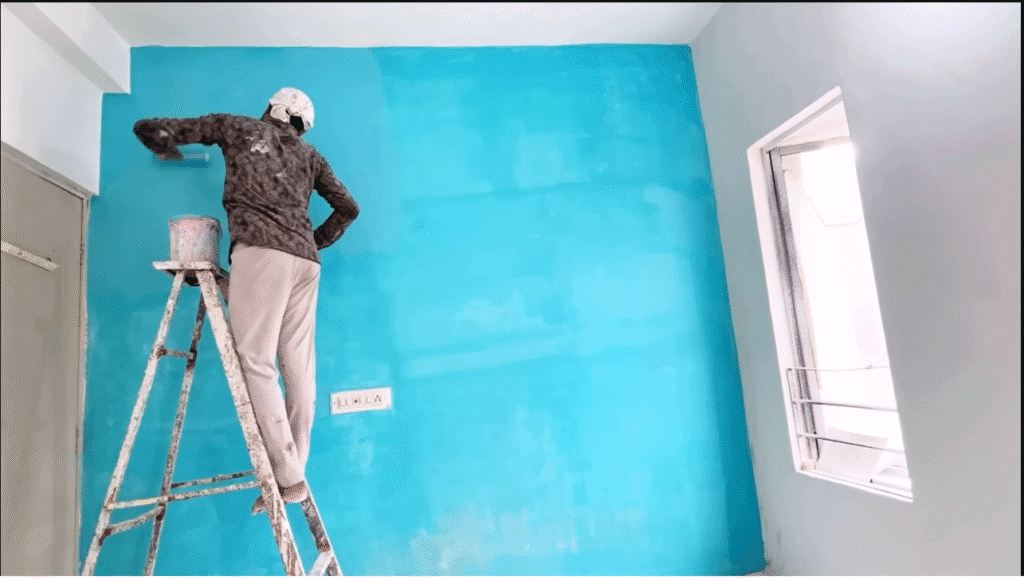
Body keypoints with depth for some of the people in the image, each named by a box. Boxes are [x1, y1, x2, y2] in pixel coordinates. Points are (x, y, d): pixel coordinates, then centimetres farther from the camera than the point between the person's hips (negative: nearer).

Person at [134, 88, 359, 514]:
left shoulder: (238, 127, 19)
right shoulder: (309, 155, 26)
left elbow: (151, 130, 23)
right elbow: (348, 208, 25)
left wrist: (166, 149, 45)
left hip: (260, 251, -4)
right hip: (304, 261, 5)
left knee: (255, 362, -8)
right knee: (299, 368, 1)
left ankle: (287, 476, -14)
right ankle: (293, 472, 2)